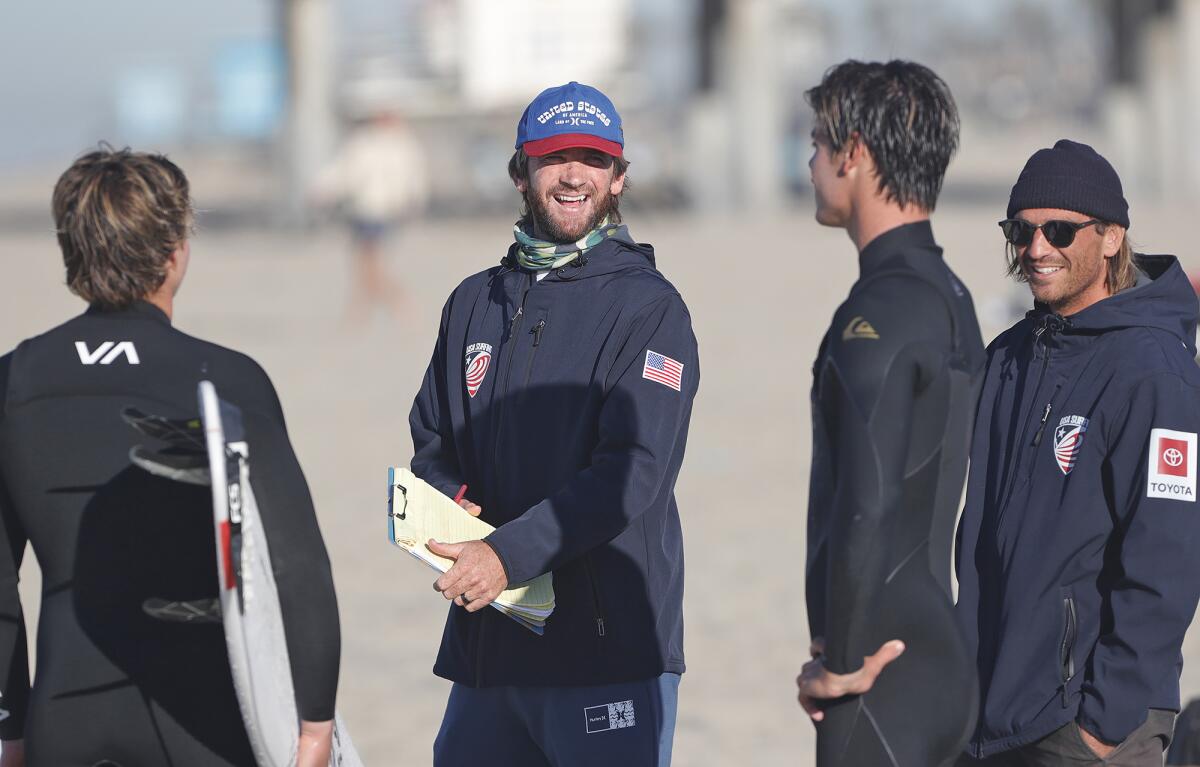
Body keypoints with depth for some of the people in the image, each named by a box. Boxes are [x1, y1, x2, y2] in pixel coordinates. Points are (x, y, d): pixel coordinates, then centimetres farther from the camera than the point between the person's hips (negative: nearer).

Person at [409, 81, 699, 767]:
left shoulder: (647, 307, -4)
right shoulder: (475, 303, 16)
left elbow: (634, 472, -14)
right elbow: (433, 444, 19)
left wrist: (510, 553, -22)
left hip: (609, 647, -6)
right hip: (484, 642, 6)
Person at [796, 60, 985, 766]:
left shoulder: (882, 315, -16)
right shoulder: (951, 298, 15)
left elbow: (867, 507, -24)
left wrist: (841, 661, -14)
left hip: (884, 680, -9)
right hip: (935, 654, 10)